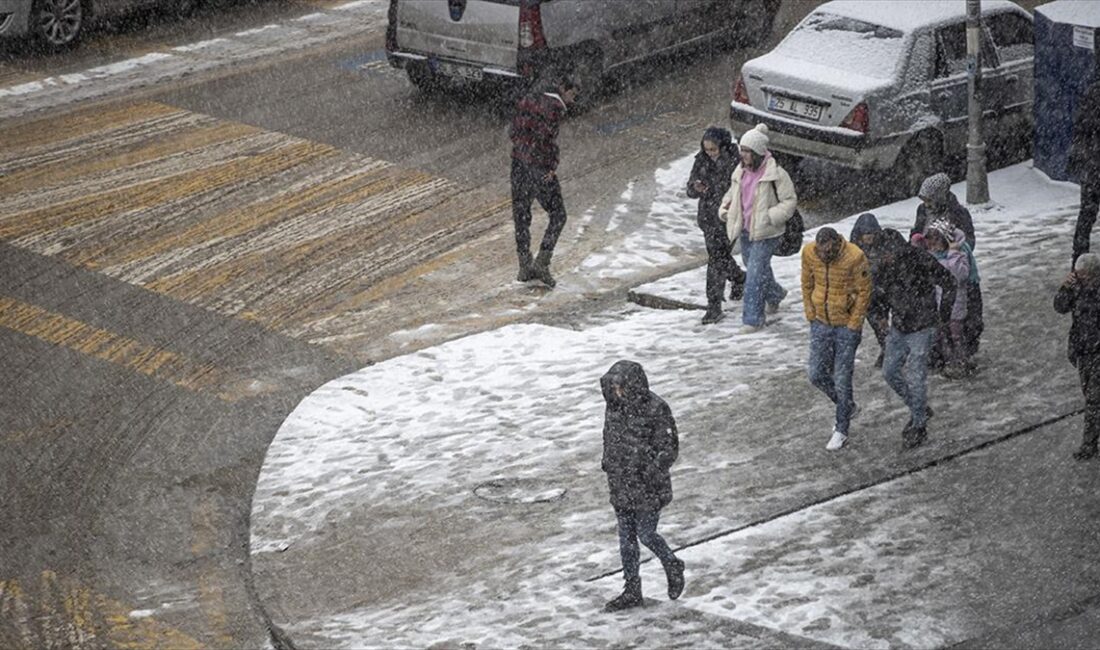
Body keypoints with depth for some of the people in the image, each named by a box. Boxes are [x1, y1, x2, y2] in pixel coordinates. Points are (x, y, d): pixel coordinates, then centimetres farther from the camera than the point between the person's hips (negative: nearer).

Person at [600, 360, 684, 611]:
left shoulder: (656, 410, -17)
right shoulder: (614, 407, 1)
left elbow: (670, 449, -13)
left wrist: (651, 472, -22)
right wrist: (609, 467, 17)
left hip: (648, 488, -6)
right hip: (621, 485, 6)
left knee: (646, 535, 2)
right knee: (626, 539, 11)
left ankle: (673, 567, 31)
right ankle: (632, 591, 21)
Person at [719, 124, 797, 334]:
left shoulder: (775, 174, -16)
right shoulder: (741, 171, 5)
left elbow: (790, 201, -12)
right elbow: (732, 193, 21)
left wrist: (770, 217, -23)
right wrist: (725, 208, 3)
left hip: (765, 233, -7)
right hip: (746, 230, 7)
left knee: (755, 273, -11)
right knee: (757, 268, 23)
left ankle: (753, 319, -5)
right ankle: (775, 294, 51)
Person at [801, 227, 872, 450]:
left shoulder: (854, 257, -22)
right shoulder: (809, 253, -10)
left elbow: (864, 291, -12)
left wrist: (853, 324, -11)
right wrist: (810, 314, 2)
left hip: (847, 325, -4)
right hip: (821, 322, 4)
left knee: (842, 379, 0)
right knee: (817, 375, 5)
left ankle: (841, 429, 17)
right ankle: (847, 407, 32)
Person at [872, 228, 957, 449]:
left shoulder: (921, 261, -22)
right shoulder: (886, 266, -3)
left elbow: (949, 284, -12)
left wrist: (943, 315, -8)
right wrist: (883, 313, 7)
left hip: (921, 328, -7)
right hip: (898, 327, 7)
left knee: (915, 377, -4)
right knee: (890, 372, 10)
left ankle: (919, 426, 11)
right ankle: (920, 409, 29)